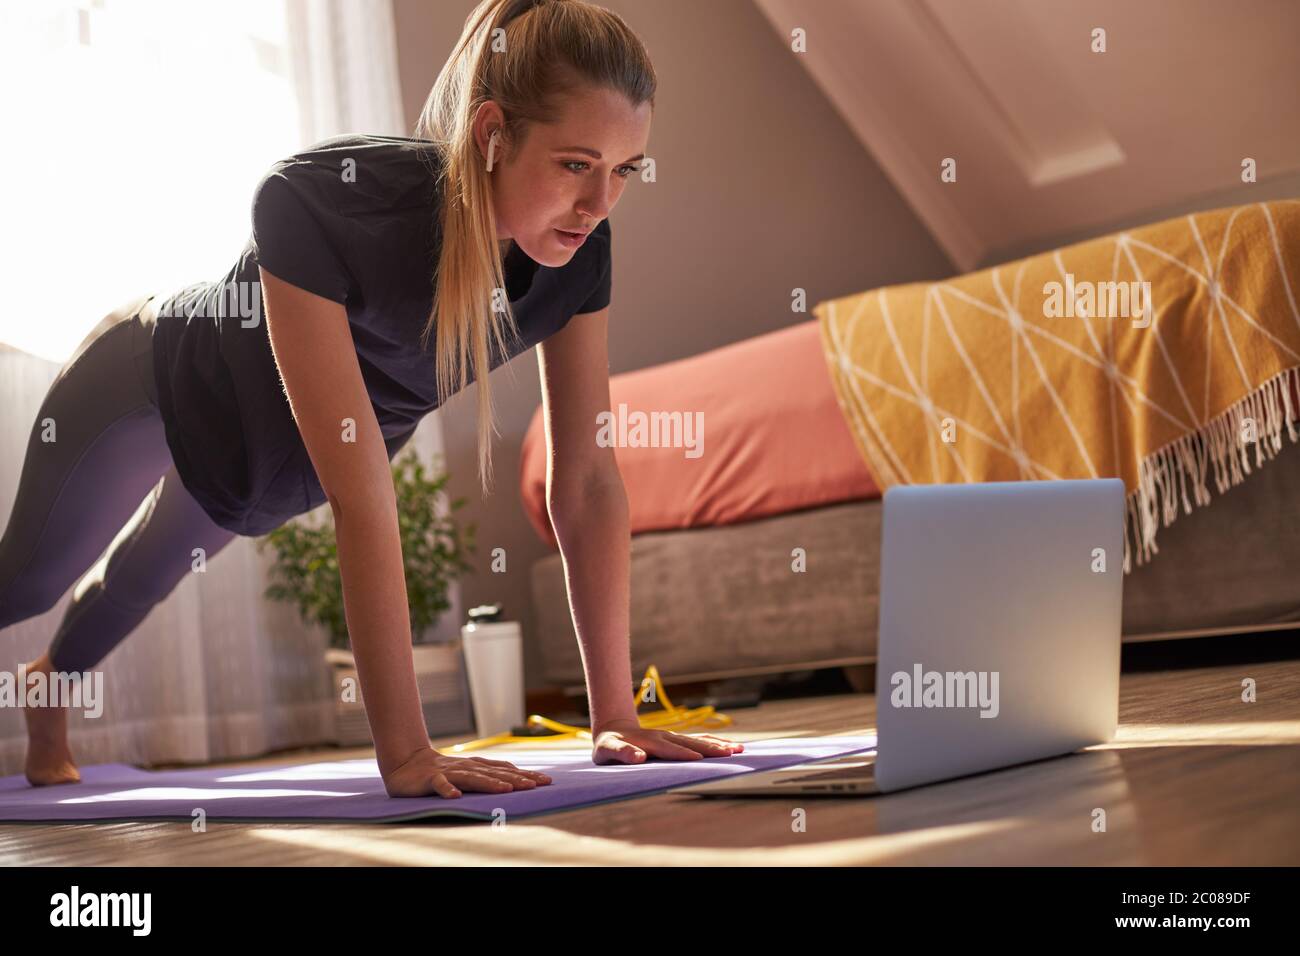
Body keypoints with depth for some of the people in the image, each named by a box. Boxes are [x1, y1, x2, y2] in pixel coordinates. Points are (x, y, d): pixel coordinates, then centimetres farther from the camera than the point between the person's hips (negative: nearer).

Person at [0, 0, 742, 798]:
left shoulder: (579, 245, -29)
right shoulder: (317, 206, -45)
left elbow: (587, 476, -25)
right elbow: (362, 492, -48)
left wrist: (616, 715, -27)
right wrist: (405, 752, -47)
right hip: (154, 380, -5)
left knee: (146, 576, 32)